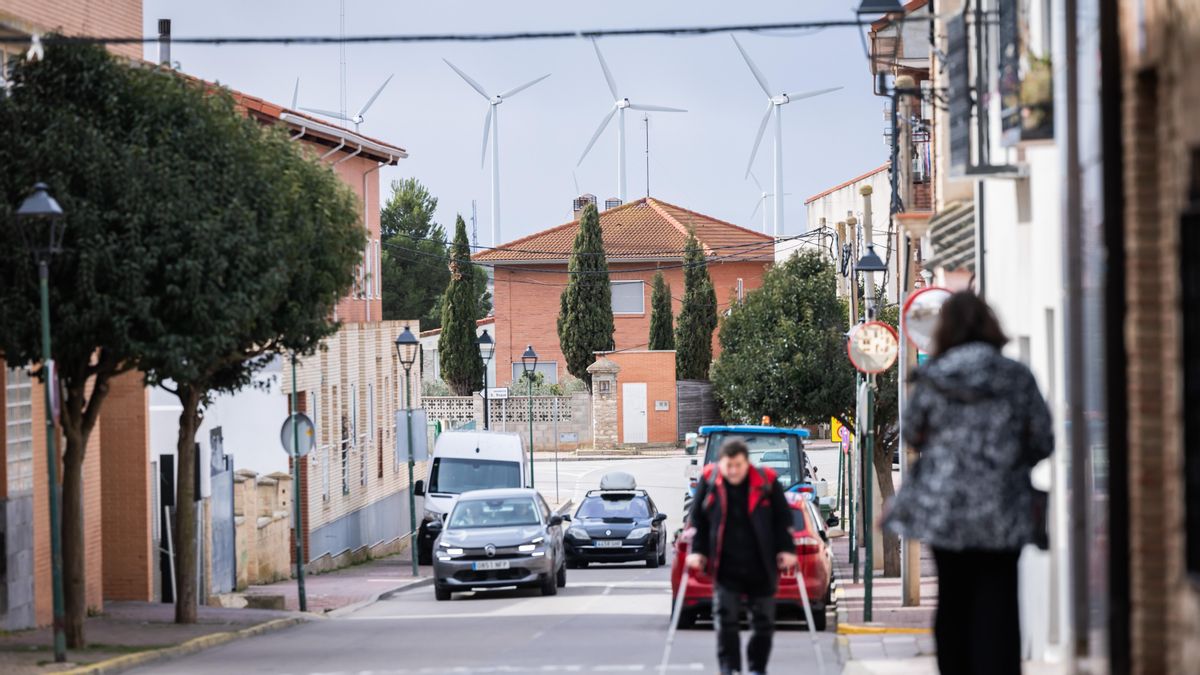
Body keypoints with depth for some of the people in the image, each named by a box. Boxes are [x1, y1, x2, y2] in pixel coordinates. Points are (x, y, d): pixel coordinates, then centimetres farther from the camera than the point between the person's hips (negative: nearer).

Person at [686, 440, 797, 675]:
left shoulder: (766, 481, -5)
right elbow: (698, 519, 7)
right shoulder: (709, 481, -2)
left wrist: (786, 549, -4)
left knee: (763, 621, 8)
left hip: (761, 567, 0)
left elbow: (783, 518, 3)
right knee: (725, 619, -9)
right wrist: (697, 550, 1)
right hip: (726, 568, 0)